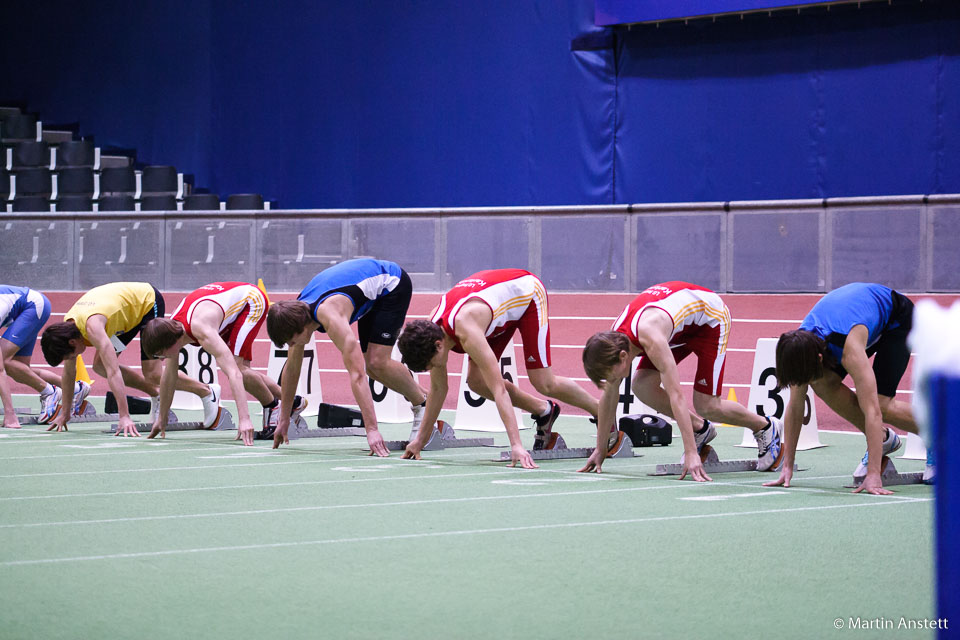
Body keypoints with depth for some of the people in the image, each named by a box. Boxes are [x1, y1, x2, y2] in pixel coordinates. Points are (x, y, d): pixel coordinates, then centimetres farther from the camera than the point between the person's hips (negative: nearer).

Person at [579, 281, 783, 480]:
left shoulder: (650, 338, -41)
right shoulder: (614, 339, -18)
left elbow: (676, 396, -45)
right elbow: (609, 395, -5)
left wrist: (691, 454, -48)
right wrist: (600, 449, -1)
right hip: (683, 328, 7)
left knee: (705, 406, -13)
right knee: (642, 386, -12)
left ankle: (766, 427, 12)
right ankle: (699, 429, 8)